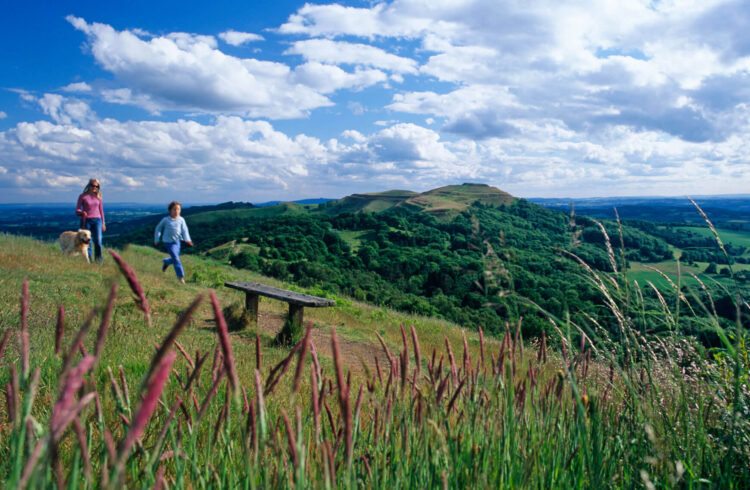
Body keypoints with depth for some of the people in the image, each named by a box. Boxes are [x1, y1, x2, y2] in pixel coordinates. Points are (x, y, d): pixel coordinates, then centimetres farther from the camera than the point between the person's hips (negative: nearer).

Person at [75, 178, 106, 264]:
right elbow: (77, 211, 1)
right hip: (86, 221, -1)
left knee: (98, 241, -12)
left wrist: (103, 223, 14)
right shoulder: (82, 196, 3)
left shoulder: (98, 196, 11)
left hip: (97, 220, 1)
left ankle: (99, 262, -5)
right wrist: (82, 212, -22)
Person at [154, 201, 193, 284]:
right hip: (168, 242, -4)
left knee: (175, 258, 17)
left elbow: (184, 230, -6)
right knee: (176, 259, -12)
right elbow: (158, 228, 4)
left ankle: (166, 262, 50)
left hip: (177, 241, 4)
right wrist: (156, 239, 6)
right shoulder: (166, 220, -10)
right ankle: (180, 276, -6)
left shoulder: (181, 220, -4)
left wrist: (187, 239, -24)